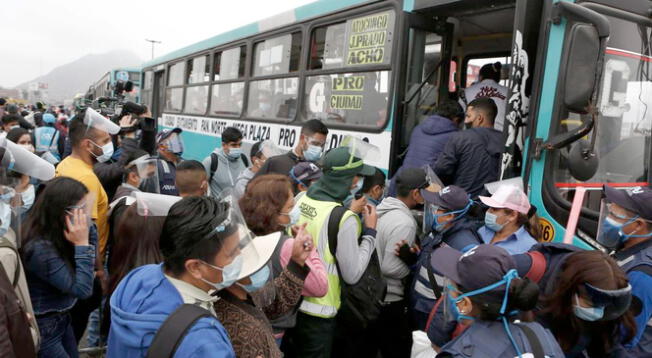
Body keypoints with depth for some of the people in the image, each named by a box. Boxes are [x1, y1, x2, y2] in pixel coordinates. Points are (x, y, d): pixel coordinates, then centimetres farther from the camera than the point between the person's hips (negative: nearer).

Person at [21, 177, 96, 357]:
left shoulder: (58, 234, -6)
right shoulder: (39, 248, -29)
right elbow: (82, 289, -28)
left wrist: (88, 227, -10)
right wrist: (81, 243, -29)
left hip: (63, 319, 8)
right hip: (43, 328, -8)